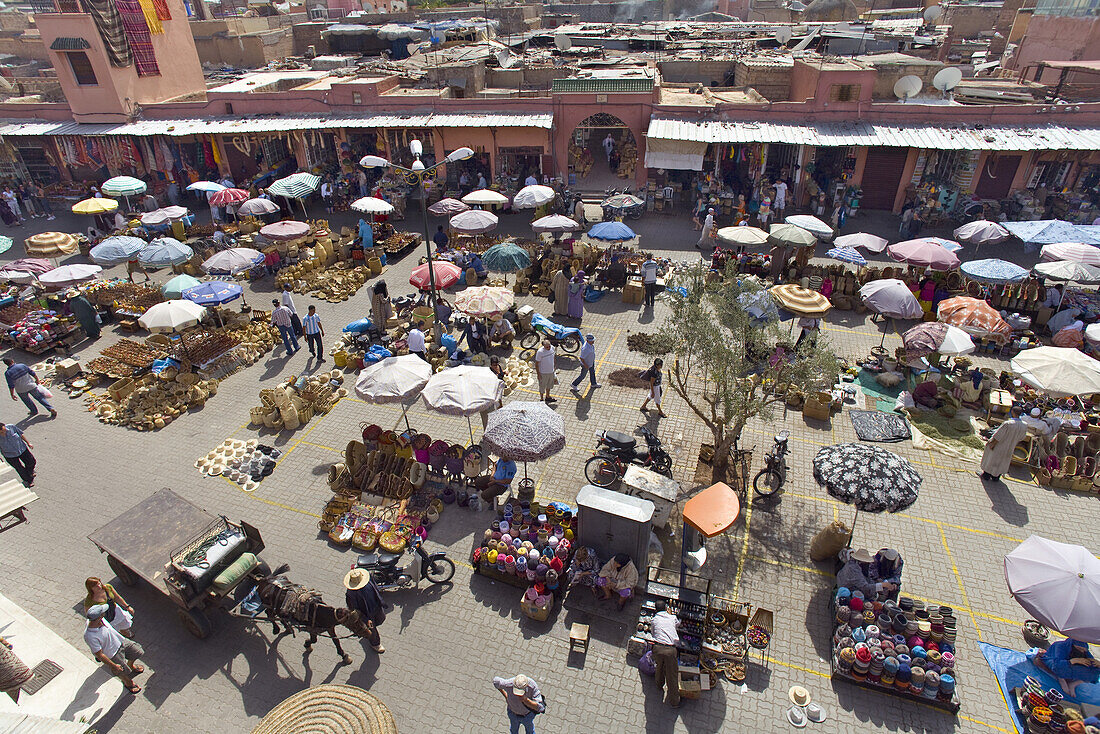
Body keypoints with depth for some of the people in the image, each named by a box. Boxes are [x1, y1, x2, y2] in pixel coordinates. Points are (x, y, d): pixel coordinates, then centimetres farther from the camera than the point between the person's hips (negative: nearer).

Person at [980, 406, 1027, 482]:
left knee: (991, 459, 17)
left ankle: (986, 476, 32)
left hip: (999, 446, -5)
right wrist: (1013, 443, 15)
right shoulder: (1024, 426, -17)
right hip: (1010, 448, 5)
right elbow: (1021, 438, 0)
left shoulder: (1008, 424, -35)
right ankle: (995, 477, 40)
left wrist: (992, 444, -11)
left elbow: (998, 436, -25)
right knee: (1002, 462, 25)